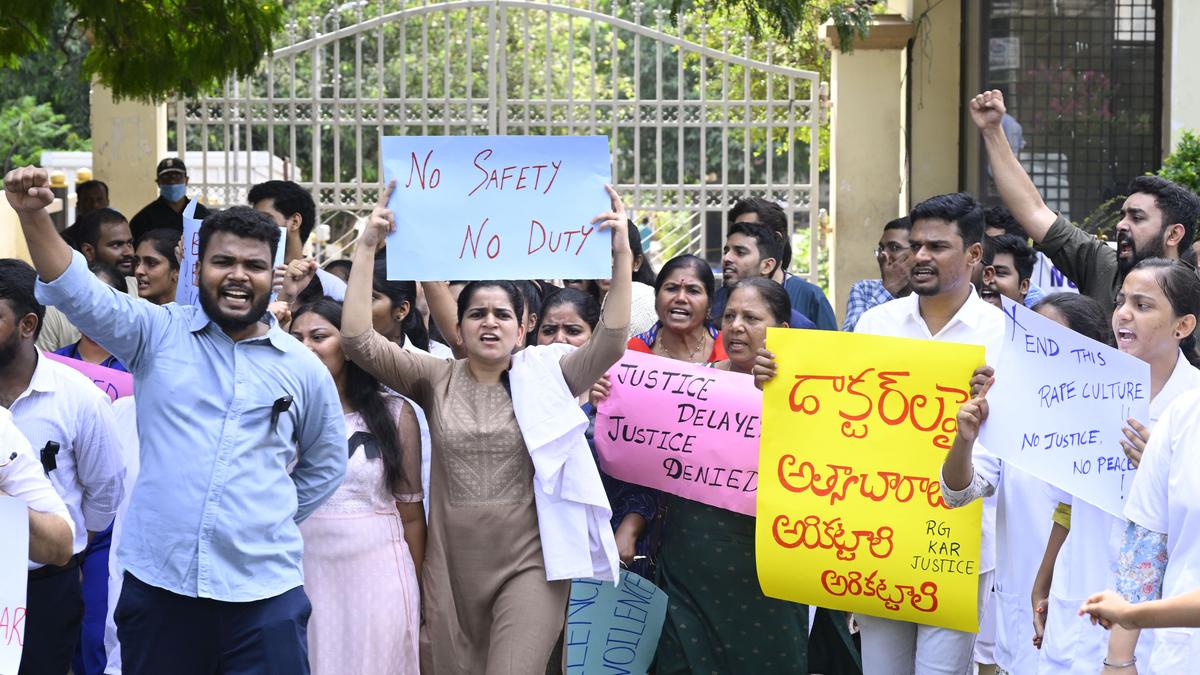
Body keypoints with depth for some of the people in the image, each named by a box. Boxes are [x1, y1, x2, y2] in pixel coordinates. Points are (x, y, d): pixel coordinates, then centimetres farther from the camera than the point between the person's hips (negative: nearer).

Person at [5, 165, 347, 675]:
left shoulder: (303, 368, 8)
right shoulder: (158, 334, 4)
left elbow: (326, 466, 22)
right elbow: (78, 293, -11)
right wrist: (33, 216, -25)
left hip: (265, 594, 1)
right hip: (156, 584, 0)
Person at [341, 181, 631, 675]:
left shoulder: (544, 378, 1)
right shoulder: (437, 380, 4)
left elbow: (609, 343, -13)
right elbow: (357, 340, -5)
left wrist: (621, 255, -22)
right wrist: (367, 248, -12)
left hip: (527, 565, -3)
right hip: (451, 566, 3)